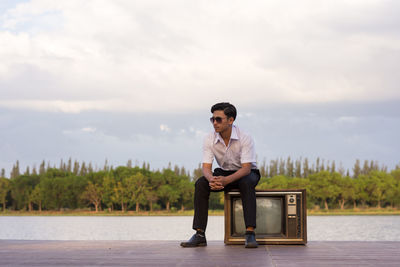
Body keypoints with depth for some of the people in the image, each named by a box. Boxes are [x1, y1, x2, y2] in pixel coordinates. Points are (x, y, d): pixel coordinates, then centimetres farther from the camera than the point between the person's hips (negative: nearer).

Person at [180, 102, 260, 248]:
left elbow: (246, 168, -29)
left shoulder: (244, 138, -24)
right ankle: (199, 234, -24)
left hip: (246, 173, -3)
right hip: (224, 172, 4)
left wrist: (226, 180, -46)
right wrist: (211, 179, -42)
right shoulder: (210, 139, -13)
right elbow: (206, 167, -16)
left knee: (246, 183, -39)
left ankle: (250, 233, -40)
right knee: (201, 183, -24)